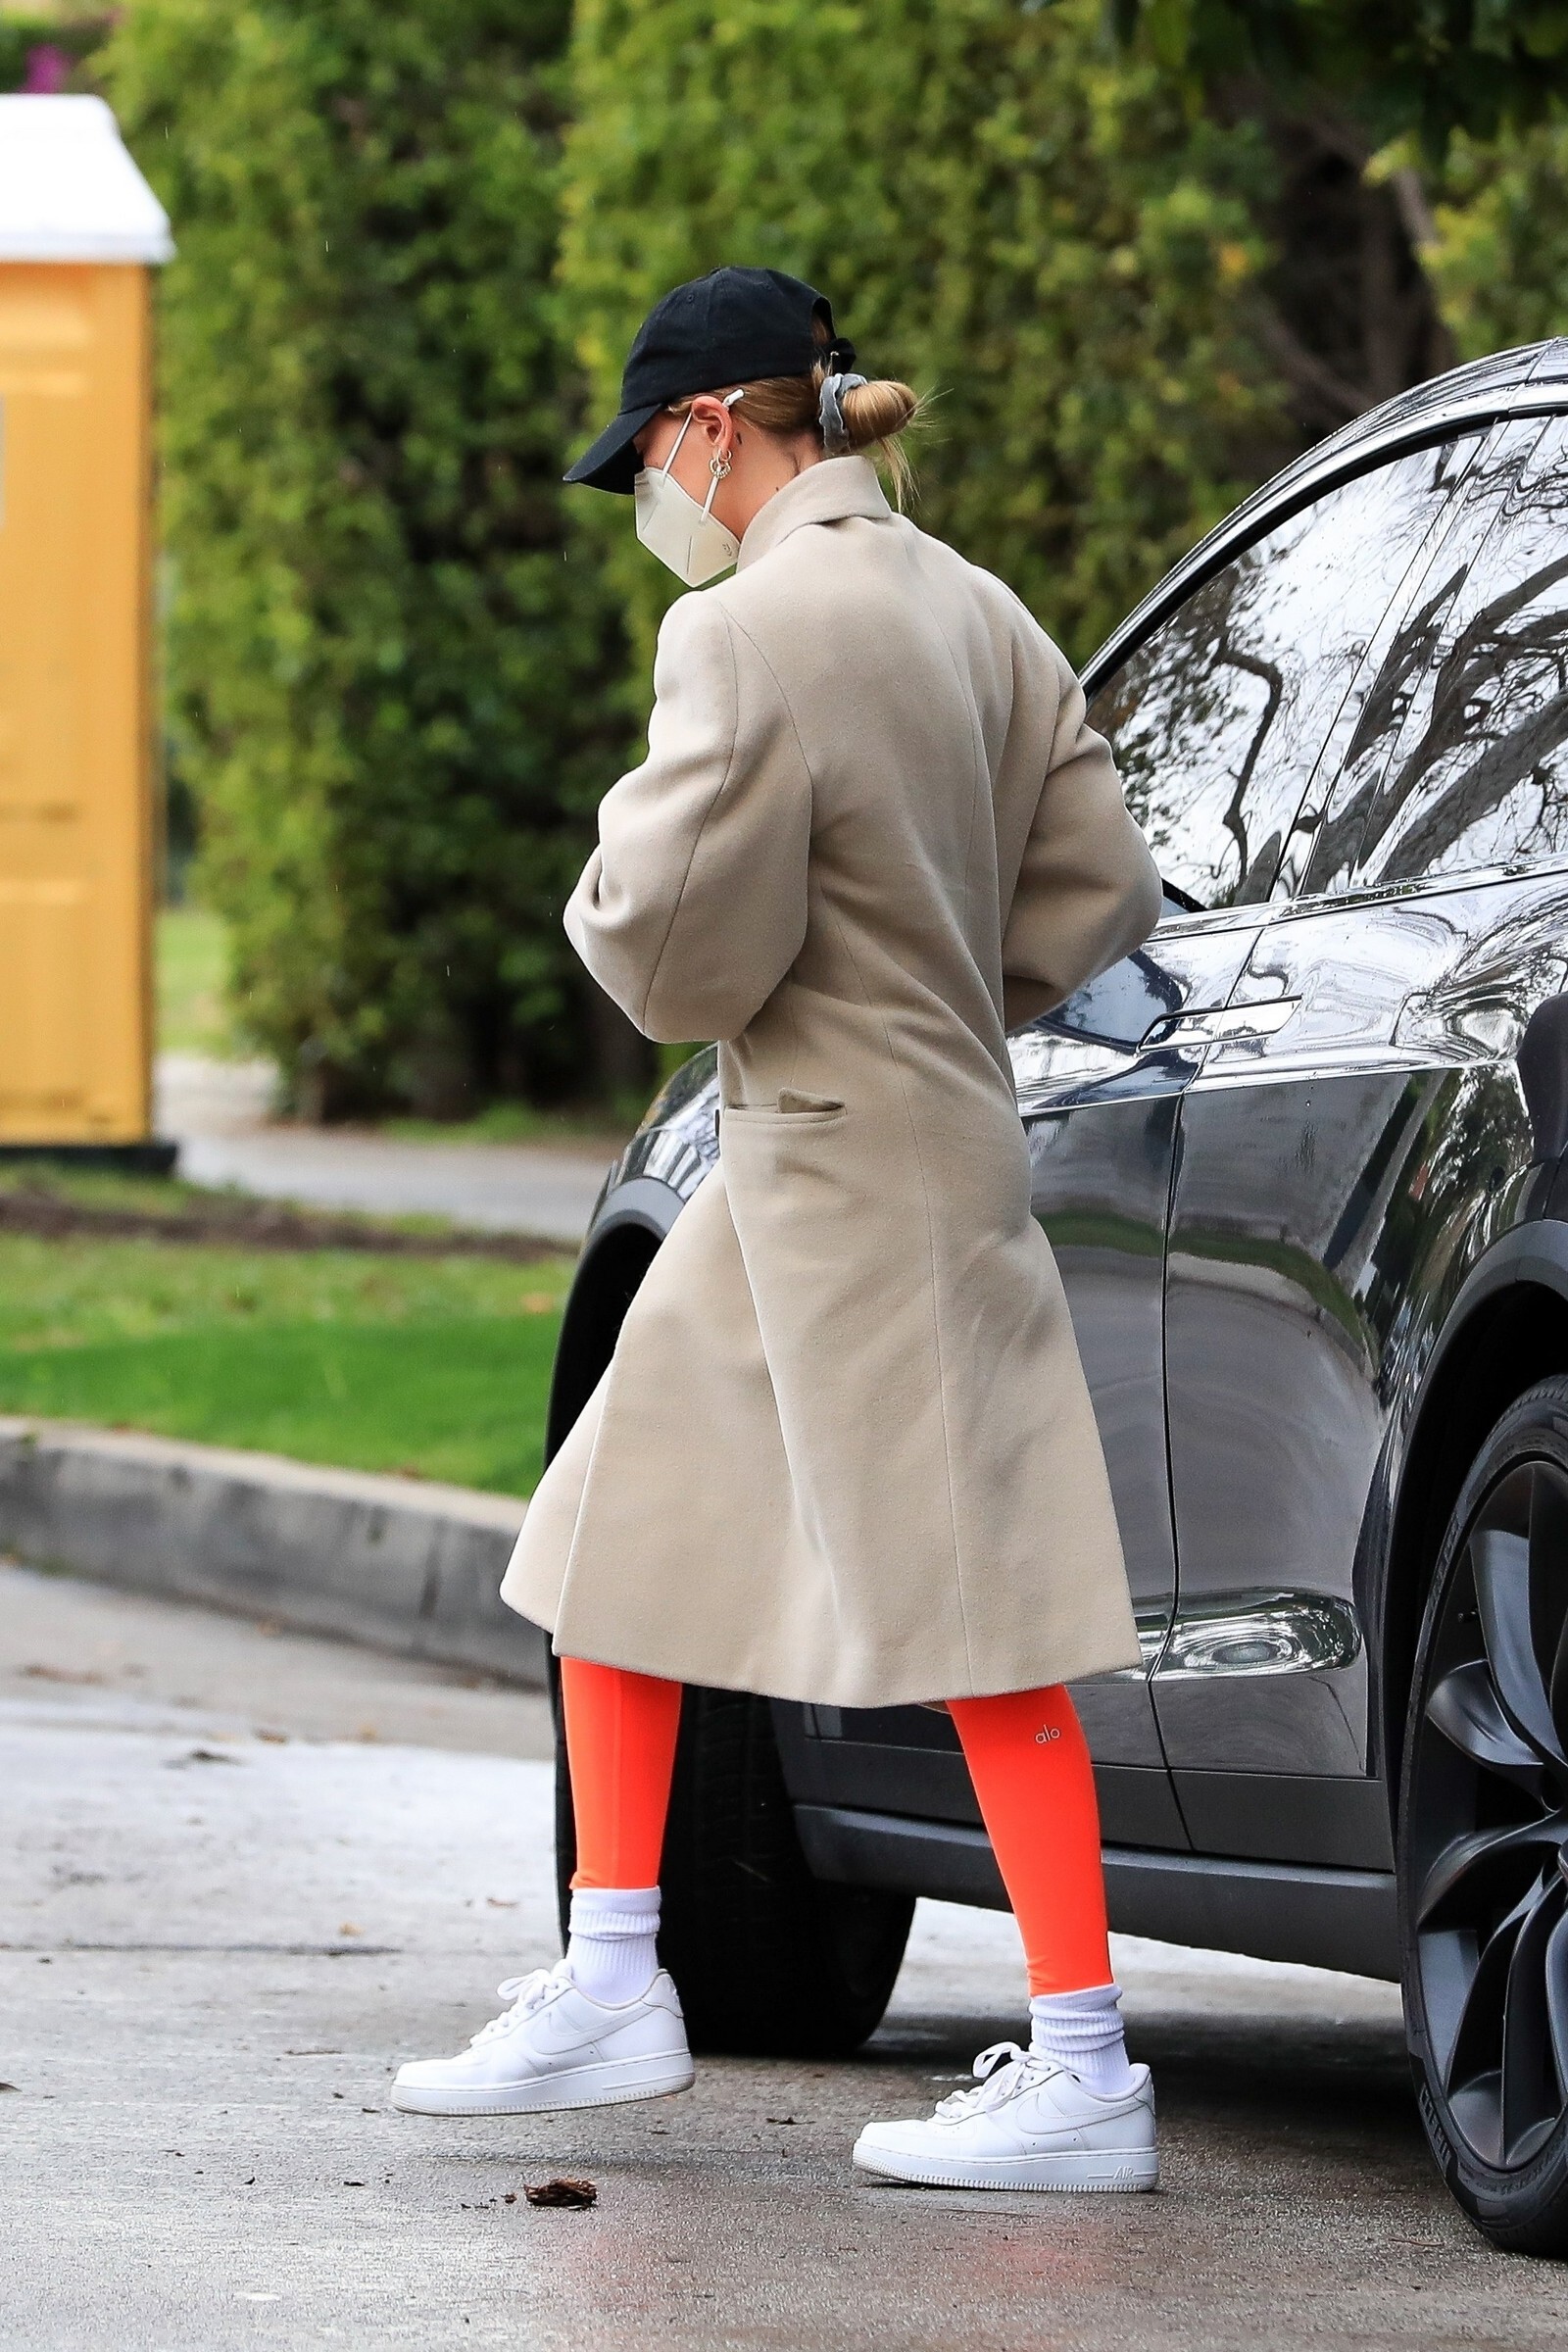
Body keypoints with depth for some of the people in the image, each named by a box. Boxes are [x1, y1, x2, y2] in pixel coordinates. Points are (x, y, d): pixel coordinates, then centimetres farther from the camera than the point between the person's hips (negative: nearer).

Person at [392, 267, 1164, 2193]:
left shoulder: (751, 629, -19)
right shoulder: (973, 615, 7)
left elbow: (677, 958, -20)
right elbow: (1100, 888, 9)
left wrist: (621, 856, 0)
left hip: (859, 1185, -10)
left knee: (976, 1621, -6)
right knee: (616, 1534, 16)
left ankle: (1085, 2072, -3)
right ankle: (608, 1992, 22)